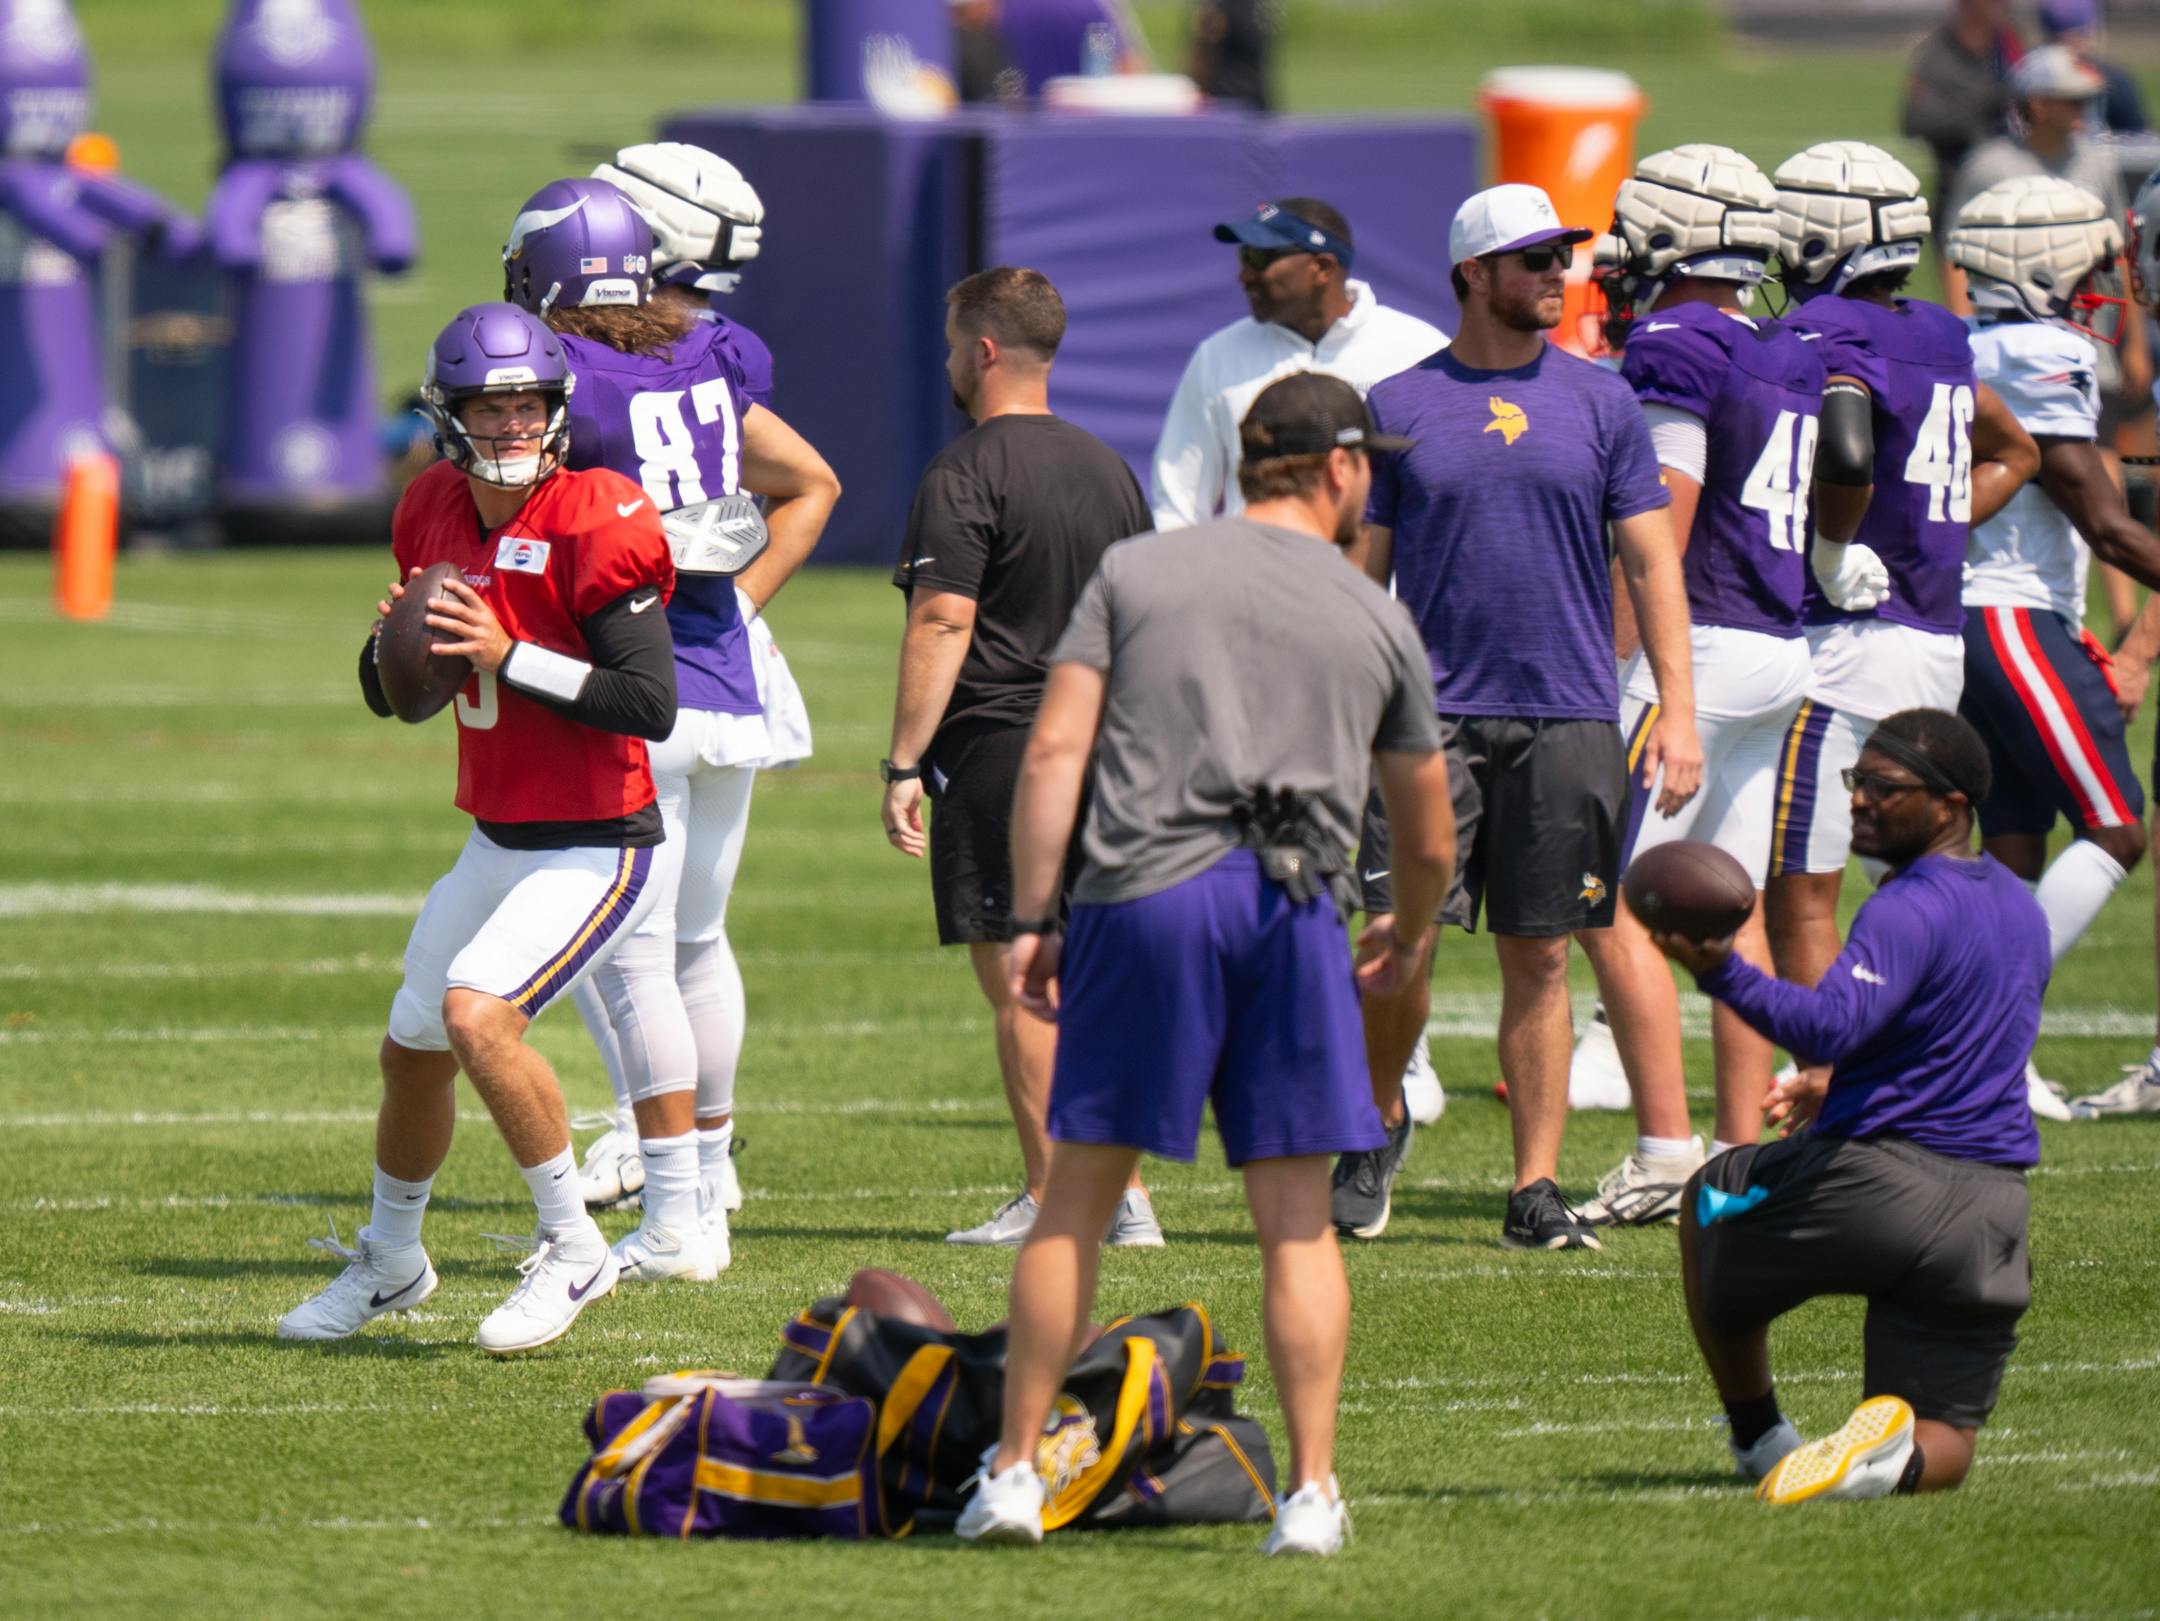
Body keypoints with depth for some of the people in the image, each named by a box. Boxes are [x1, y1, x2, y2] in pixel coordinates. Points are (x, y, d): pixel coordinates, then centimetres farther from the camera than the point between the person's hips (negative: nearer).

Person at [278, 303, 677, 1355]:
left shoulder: (592, 526, -18)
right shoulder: (437, 516, 4)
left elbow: (652, 705, -23)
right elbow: (386, 693, 13)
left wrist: (510, 656, -27)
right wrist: (397, 639, -10)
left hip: (595, 853, -8)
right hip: (496, 843, 8)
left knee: (475, 1012, -26)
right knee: (412, 1054, 17)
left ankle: (572, 1249, -11)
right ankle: (390, 1263, 42)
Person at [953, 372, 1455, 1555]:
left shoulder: (1132, 572, 13)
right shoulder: (1378, 621, 15)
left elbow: (1054, 755, 2)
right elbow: (1427, 837, 22)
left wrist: (1031, 921, 3)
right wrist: (1409, 937, 42)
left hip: (1141, 893, 0)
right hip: (1290, 905, 0)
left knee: (1080, 1195, 7)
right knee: (1295, 1218, 6)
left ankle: (1014, 1472, 7)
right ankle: (1312, 1491, 1)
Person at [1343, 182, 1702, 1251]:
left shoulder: (1599, 403, 8)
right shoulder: (1399, 407, 5)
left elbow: (1651, 564, 8)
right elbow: (1362, 572, 7)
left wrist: (1677, 711, 0)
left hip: (1566, 714, 1)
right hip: (1433, 711, -1)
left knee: (1540, 959, 3)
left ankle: (1537, 1191, 8)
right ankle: (1376, 1124, 16)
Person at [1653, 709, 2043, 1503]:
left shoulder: (1910, 909, -14)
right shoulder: (2022, 910, 15)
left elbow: (1830, 1025, -30)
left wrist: (1721, 972, -41)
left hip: (1875, 1175, -7)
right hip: (1994, 1211, 7)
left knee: (1709, 1201, 26)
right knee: (1944, 1443, 12)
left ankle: (1756, 1435, 28)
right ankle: (1900, 1455, -26)